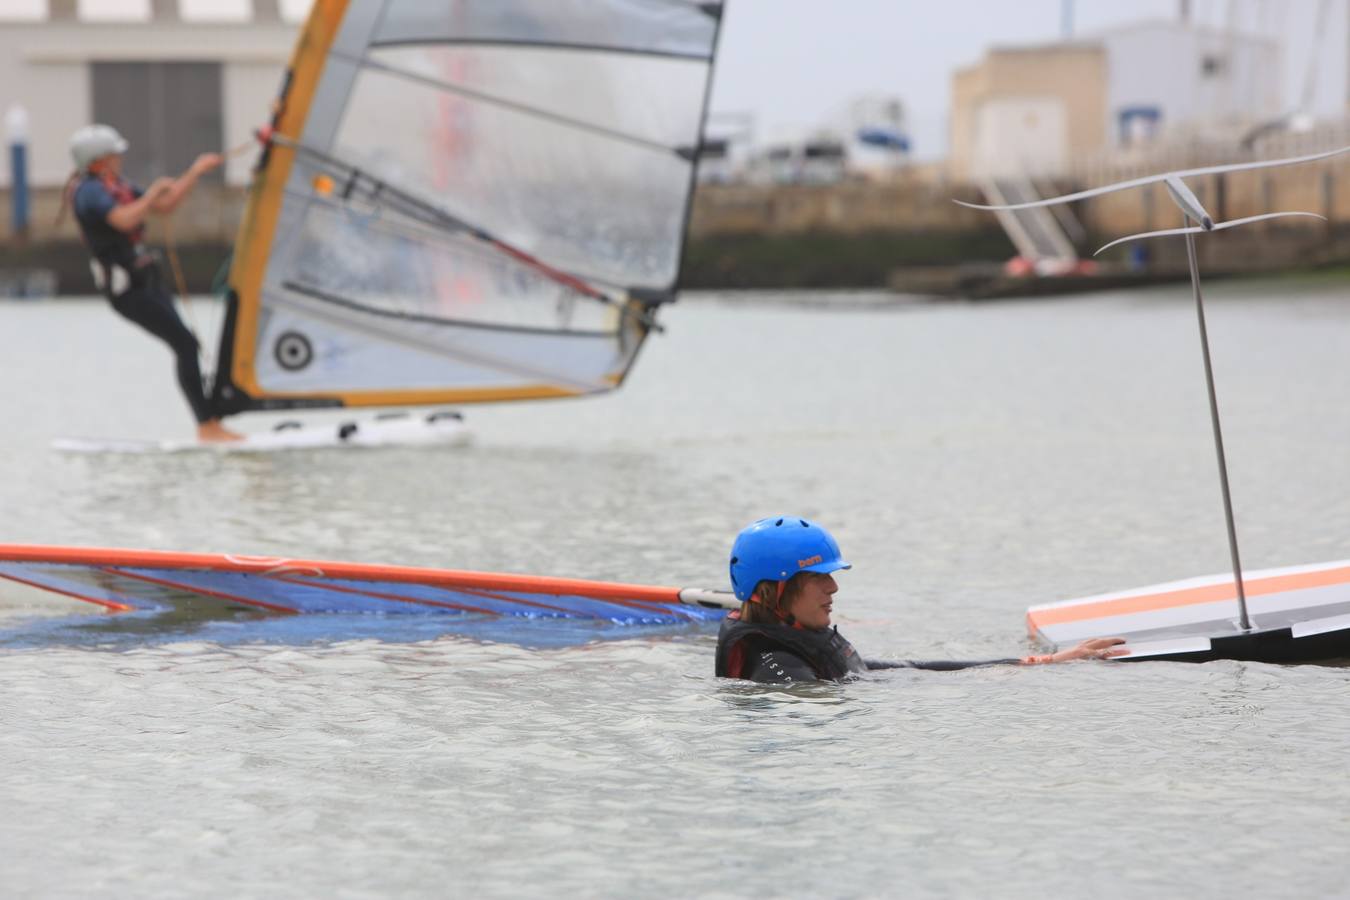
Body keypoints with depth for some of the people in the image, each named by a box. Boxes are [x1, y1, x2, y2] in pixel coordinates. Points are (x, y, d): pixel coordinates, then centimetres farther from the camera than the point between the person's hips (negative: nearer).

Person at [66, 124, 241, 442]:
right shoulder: (89, 191, -14)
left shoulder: (118, 187, 16)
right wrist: (154, 191, -19)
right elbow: (124, 220, -32)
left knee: (185, 345, 5)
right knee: (186, 344, -14)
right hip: (126, 288, -10)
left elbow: (166, 205, 22)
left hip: (147, 282, 10)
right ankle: (207, 426, -12)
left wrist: (196, 171, 15)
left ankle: (210, 425, 6)